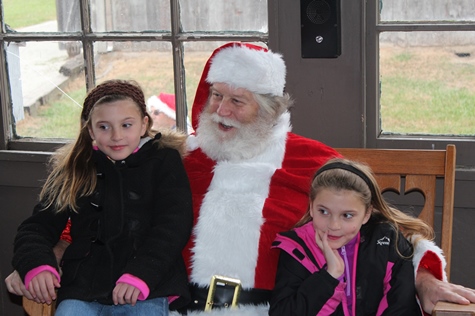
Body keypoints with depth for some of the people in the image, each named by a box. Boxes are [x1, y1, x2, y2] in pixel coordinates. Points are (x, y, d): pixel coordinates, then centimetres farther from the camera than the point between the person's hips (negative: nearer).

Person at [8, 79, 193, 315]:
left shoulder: (164, 161, 9)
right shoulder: (73, 169, 17)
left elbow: (173, 225, -2)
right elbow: (38, 225, 15)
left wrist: (141, 275, -17)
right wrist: (36, 265, -7)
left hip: (148, 290, -1)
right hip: (82, 290, 2)